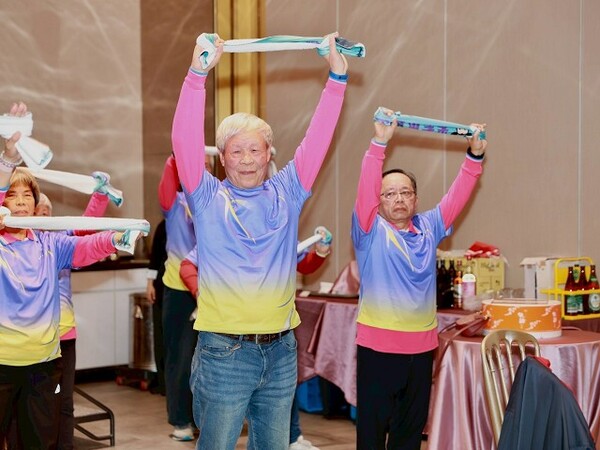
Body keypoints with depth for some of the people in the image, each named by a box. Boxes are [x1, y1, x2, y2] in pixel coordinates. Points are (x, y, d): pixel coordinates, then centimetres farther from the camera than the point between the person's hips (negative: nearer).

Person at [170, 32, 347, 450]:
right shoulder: (208, 198, 0)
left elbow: (318, 139, 2)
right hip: (225, 351, -3)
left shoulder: (286, 193, 7)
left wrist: (337, 78, -6)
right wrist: (198, 73, -23)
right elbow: (186, 140, -13)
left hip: (280, 351, 4)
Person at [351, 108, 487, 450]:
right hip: (378, 344, -4)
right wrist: (380, 142, -29)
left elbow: (458, 195, 3)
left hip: (422, 344, 4)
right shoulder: (371, 230, -3)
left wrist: (475, 155, -10)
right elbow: (366, 189, -17)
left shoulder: (428, 228, 9)